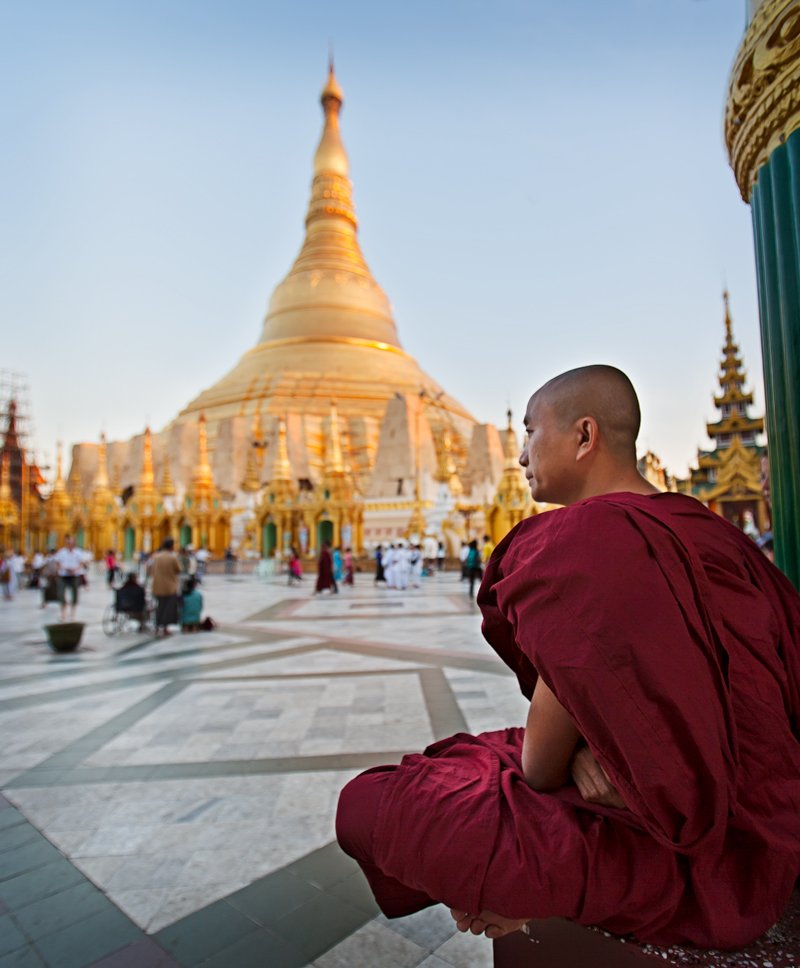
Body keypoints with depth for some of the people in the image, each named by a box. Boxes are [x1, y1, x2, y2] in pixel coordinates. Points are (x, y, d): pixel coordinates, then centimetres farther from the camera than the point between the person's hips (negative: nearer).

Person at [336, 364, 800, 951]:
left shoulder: (589, 537, -26)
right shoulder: (695, 526, 5)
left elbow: (542, 760, -20)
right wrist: (587, 752, -7)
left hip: (684, 854, -9)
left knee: (367, 807, -7)